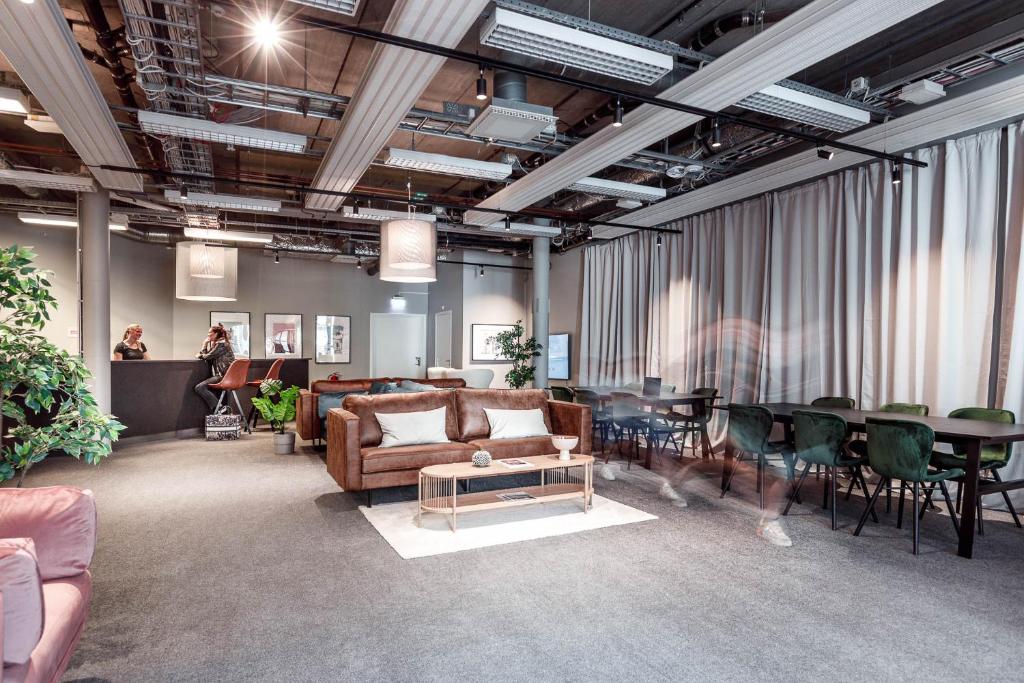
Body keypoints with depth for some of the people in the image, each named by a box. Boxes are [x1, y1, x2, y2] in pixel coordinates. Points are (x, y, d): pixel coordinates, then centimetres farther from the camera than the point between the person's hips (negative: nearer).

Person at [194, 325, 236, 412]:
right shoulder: (216, 344, 22)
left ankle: (218, 408, -17)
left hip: (224, 375, -11)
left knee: (199, 388, -17)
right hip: (221, 375, 11)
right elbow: (207, 356, 18)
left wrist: (199, 355, 8)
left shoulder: (221, 344, -9)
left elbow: (207, 356, -11)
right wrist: (205, 344, 12)